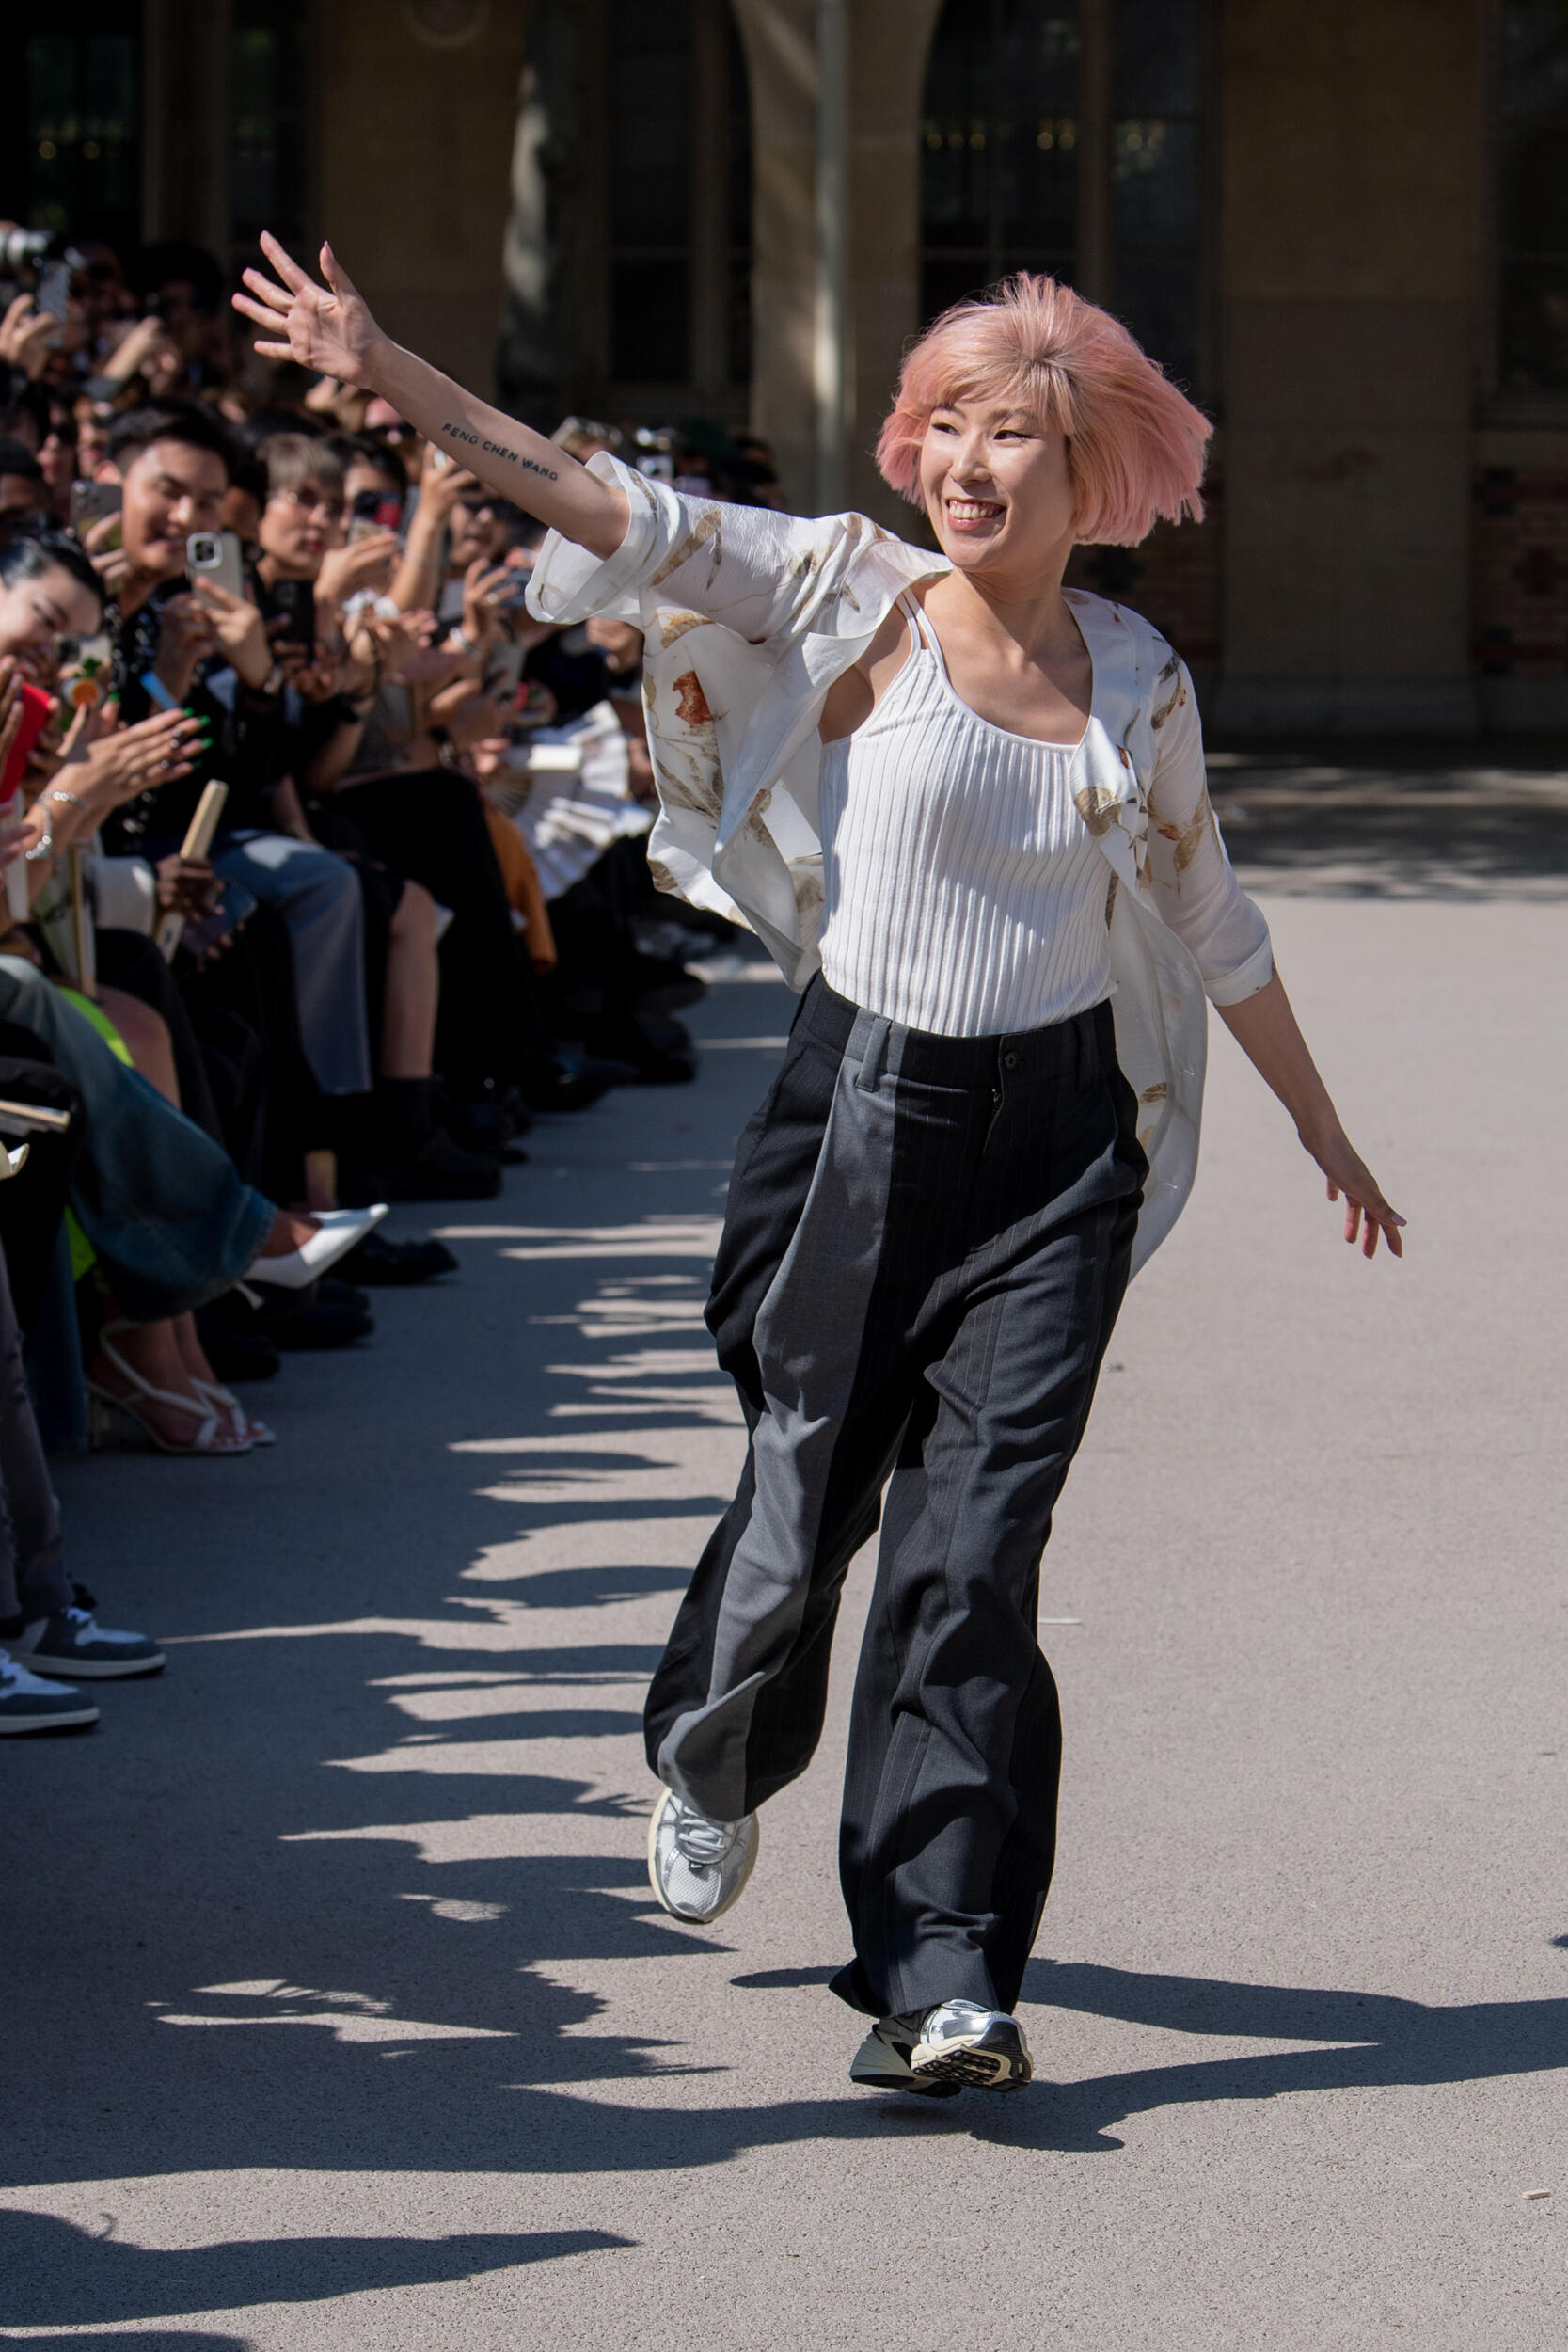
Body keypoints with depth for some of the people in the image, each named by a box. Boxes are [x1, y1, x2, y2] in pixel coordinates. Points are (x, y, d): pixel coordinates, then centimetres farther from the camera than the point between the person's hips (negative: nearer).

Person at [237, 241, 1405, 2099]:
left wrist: (1317, 1125, 26)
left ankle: (936, 1976, -3)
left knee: (974, 1546, -6)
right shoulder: (858, 604, -4)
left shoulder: (1140, 680, 4)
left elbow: (1209, 920, 18)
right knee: (807, 1504, 5)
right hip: (865, 1107, -1)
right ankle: (711, 1764, 40)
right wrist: (391, 376, -23)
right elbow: (621, 518, -13)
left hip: (1057, 1139, 1)